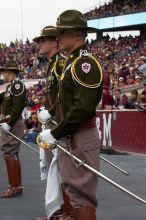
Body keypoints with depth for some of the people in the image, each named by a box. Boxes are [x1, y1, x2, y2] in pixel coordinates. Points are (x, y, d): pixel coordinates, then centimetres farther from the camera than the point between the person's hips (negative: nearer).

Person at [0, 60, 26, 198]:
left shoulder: (17, 84, -14)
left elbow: (18, 107, -22)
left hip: (13, 125, -10)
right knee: (12, 154, 14)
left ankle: (15, 187, -6)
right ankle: (17, 186, 20)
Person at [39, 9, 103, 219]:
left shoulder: (85, 63, -16)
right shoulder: (72, 62, 15)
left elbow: (83, 108, -24)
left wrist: (55, 133, -19)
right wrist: (57, 132, 12)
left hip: (80, 139, -10)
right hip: (69, 138, 10)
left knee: (82, 194, -6)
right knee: (73, 188, 17)